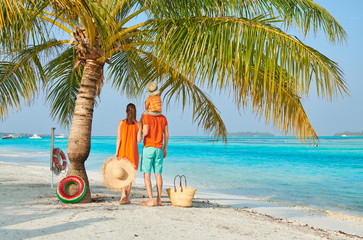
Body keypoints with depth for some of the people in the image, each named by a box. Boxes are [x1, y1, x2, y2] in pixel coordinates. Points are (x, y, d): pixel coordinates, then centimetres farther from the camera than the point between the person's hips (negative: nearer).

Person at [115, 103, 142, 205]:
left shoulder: (121, 123, -2)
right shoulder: (138, 124, -3)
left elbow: (119, 138, -6)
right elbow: (139, 140, -5)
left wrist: (116, 152, -4)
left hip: (122, 151, 0)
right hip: (133, 151, 0)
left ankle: (123, 193, -8)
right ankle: (127, 198, 10)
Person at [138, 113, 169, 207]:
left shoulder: (146, 117, -8)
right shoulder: (163, 118, 9)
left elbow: (145, 133, -18)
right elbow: (166, 134, 9)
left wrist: (141, 124, 2)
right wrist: (165, 149, 16)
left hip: (148, 148, -5)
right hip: (159, 149, 5)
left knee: (147, 174, -3)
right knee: (158, 174, 9)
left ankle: (150, 200, -9)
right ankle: (158, 200, 11)